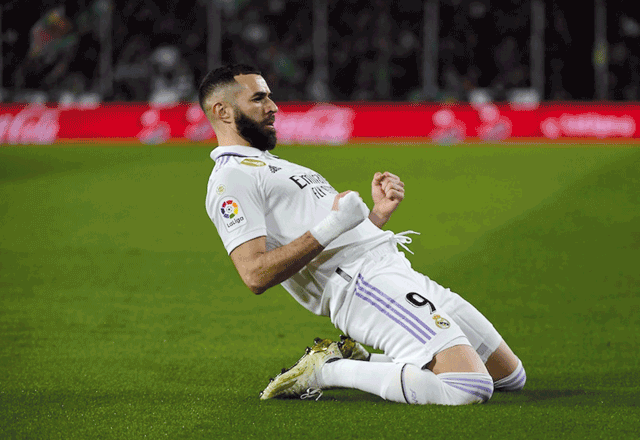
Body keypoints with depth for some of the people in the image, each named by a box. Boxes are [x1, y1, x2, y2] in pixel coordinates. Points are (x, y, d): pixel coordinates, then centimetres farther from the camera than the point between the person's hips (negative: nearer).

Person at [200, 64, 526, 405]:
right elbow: (256, 275, -18)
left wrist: (377, 214, 9)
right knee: (470, 388, -27)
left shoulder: (271, 166, 29)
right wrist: (333, 226, -19)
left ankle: (359, 360, 10)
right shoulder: (231, 179, -3)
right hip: (364, 285, -10)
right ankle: (328, 371, -12)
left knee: (511, 375, 11)